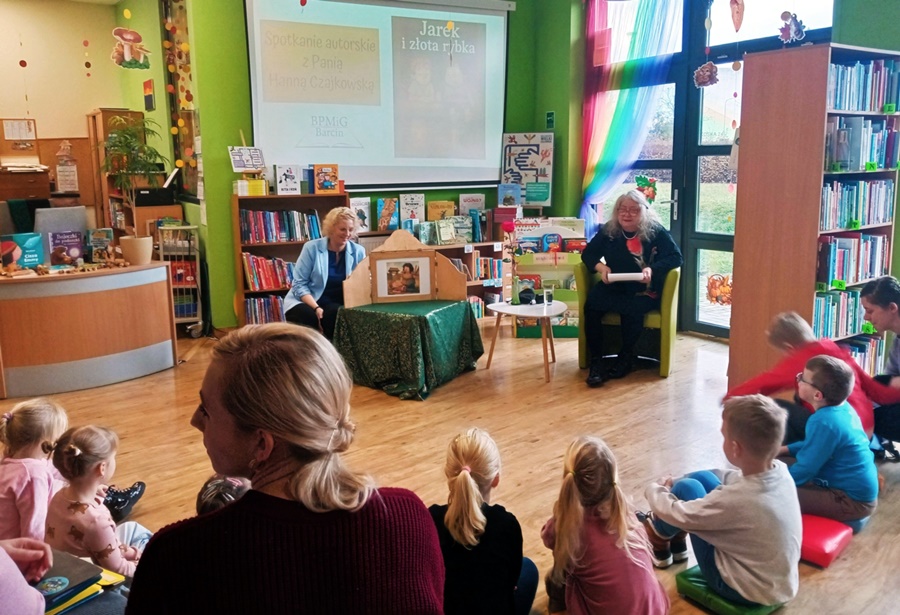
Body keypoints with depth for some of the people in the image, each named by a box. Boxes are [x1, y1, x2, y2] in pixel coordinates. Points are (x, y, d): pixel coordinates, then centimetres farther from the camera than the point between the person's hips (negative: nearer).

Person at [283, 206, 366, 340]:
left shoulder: (358, 251, 4)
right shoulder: (312, 248, -3)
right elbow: (299, 284, -7)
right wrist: (316, 308, -21)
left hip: (338, 305, 2)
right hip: (306, 303, -1)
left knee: (334, 315, -33)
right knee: (309, 318, -34)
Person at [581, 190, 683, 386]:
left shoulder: (656, 231, -3)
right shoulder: (607, 230, 5)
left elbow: (675, 257, -9)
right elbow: (588, 254, 7)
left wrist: (652, 270, -27)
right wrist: (600, 267, -16)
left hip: (644, 290, -2)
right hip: (613, 288, 3)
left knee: (632, 308, -36)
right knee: (591, 305, -28)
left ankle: (626, 357, -11)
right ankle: (596, 361, -21)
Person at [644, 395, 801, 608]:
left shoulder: (736, 500, -36)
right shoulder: (781, 471, -15)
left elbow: (676, 513, -21)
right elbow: (743, 479, 7)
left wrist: (654, 490, 3)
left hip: (748, 590, -7)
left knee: (687, 488, -6)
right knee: (701, 477, 5)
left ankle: (658, 535, 23)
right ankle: (662, 526, 29)